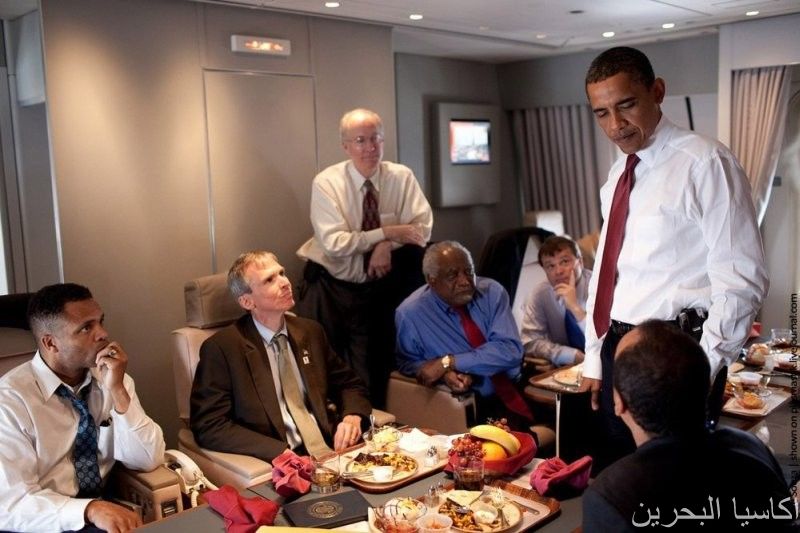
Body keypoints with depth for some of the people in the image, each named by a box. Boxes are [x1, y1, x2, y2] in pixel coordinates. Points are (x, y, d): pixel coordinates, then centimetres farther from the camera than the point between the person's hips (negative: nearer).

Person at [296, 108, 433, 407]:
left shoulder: (401, 177, -3)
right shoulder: (326, 183, -12)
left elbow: (422, 228, -9)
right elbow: (335, 245, -21)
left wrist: (387, 244, -26)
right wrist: (386, 232, -23)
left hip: (377, 287, 2)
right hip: (331, 287, -2)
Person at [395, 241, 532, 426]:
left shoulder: (492, 291, -3)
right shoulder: (410, 313, -8)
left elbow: (510, 350, -13)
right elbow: (408, 363, 6)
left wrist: (448, 362, -20)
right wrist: (445, 374, -15)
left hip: (516, 391, 3)